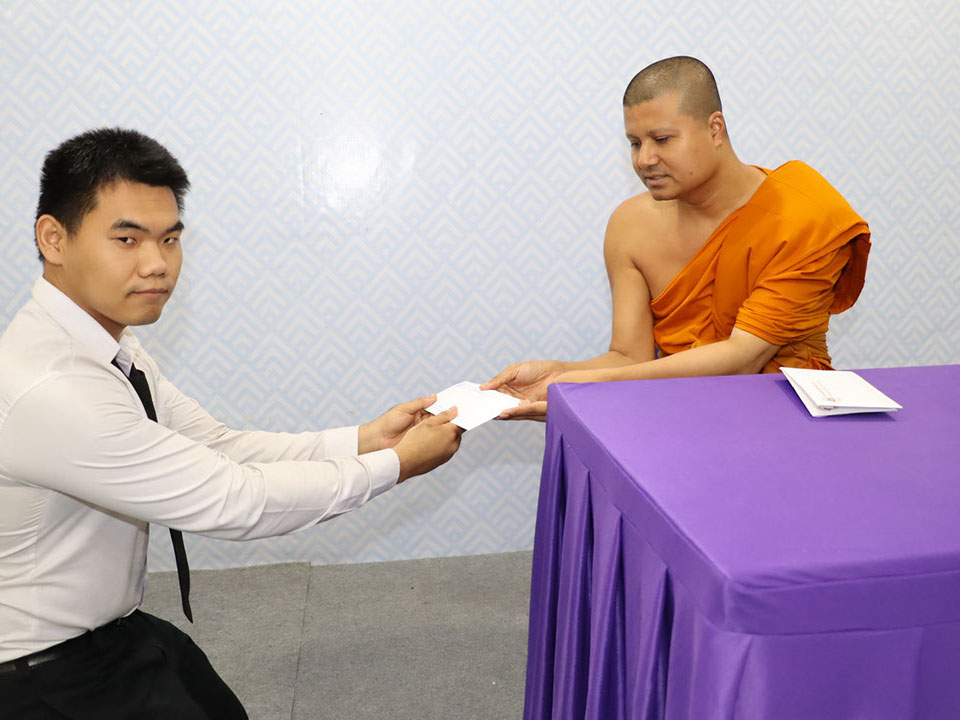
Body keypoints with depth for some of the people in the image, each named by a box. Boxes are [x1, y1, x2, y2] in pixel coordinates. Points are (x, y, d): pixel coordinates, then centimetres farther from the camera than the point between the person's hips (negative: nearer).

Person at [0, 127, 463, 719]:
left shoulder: (113, 349, -1)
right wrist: (396, 465, -21)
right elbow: (231, 500, -30)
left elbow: (221, 449, -2)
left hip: (110, 626, 8)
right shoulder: (49, 391, -32)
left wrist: (363, 441, -12)